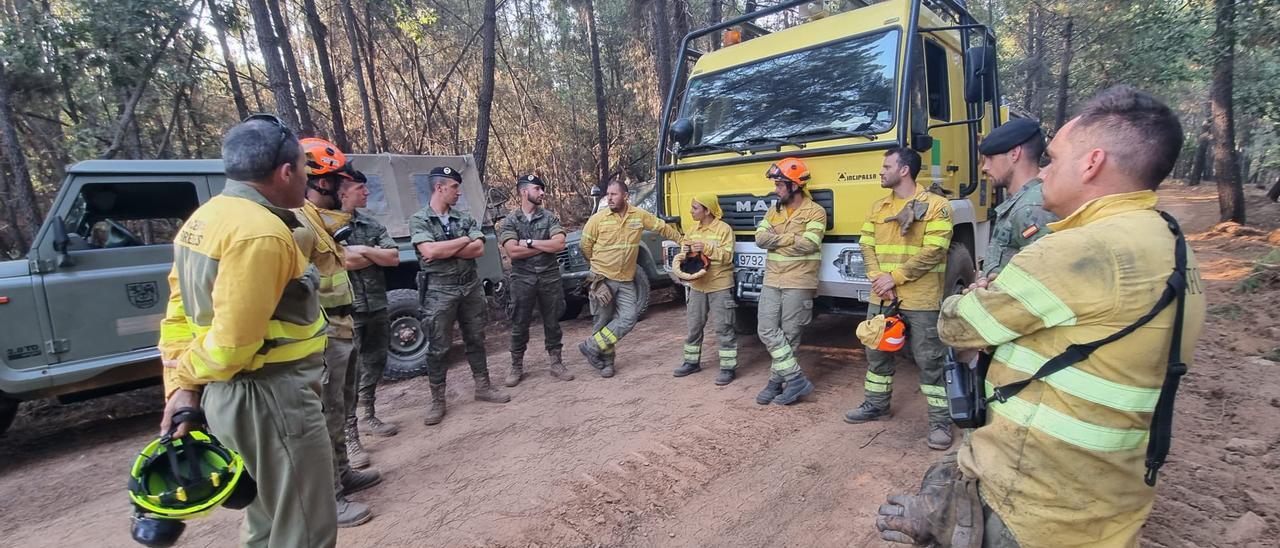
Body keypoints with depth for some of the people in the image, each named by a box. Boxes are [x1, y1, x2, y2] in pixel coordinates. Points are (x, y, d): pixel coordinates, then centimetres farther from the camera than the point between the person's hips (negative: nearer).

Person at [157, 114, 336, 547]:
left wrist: (179, 386, 7)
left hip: (227, 395, 10)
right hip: (270, 398, -10)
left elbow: (179, 314, 11)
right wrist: (189, 372, -4)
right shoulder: (262, 232, -22)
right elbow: (233, 343, -23)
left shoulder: (205, 219, 11)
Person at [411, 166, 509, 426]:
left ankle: (483, 387, 25)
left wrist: (444, 250, -14)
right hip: (439, 291, -4)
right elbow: (429, 252, -20)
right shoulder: (418, 220, -4)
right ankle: (437, 401, 15)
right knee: (438, 348, 3)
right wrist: (464, 240, -10)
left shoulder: (465, 218, 7)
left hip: (471, 287, 4)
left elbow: (479, 249, -7)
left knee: (475, 340, 12)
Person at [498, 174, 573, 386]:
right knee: (519, 325, 7)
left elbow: (559, 244, -11)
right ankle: (516, 367, 20)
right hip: (522, 278, -1)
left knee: (552, 322, 9)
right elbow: (513, 251, -14)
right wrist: (546, 246, -10)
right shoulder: (510, 220, -1)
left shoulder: (550, 218, 3)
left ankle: (556, 364, 21)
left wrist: (529, 242, -12)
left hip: (550, 277, 1)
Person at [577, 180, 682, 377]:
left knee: (629, 316, -7)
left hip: (626, 280, 3)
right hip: (602, 279, -3)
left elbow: (663, 228, 12)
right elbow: (585, 246, 2)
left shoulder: (640, 215, 0)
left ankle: (592, 347, 3)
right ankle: (606, 360, 19)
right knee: (604, 320, 3)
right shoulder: (598, 219, -8)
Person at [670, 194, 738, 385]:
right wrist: (683, 255, -12)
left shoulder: (724, 229, -8)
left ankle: (728, 367, 7)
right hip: (697, 286, 6)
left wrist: (706, 248, -23)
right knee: (694, 326, 13)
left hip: (720, 286, -6)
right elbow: (682, 256, 11)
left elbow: (727, 256, -14)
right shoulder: (692, 231, 10)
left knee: (724, 328, -1)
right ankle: (692, 362, 27)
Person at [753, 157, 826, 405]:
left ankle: (777, 381, 12)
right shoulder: (774, 211, 14)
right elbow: (760, 238, 1)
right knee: (767, 331, 0)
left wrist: (776, 238, -7)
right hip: (771, 281, 6)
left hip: (798, 284, -6)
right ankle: (796, 379, 7)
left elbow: (807, 245, -18)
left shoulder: (815, 212, -4)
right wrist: (791, 238, -11)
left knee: (789, 336, 1)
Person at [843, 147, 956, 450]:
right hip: (882, 297, 6)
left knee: (930, 360, 1)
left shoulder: (936, 205, -6)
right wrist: (877, 277, -10)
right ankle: (876, 404, 32)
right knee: (877, 351, 16)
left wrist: (895, 277, -18)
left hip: (920, 300, -6)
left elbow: (933, 252, -15)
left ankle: (940, 420, 13)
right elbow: (867, 245, 7)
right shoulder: (878, 206, 13)